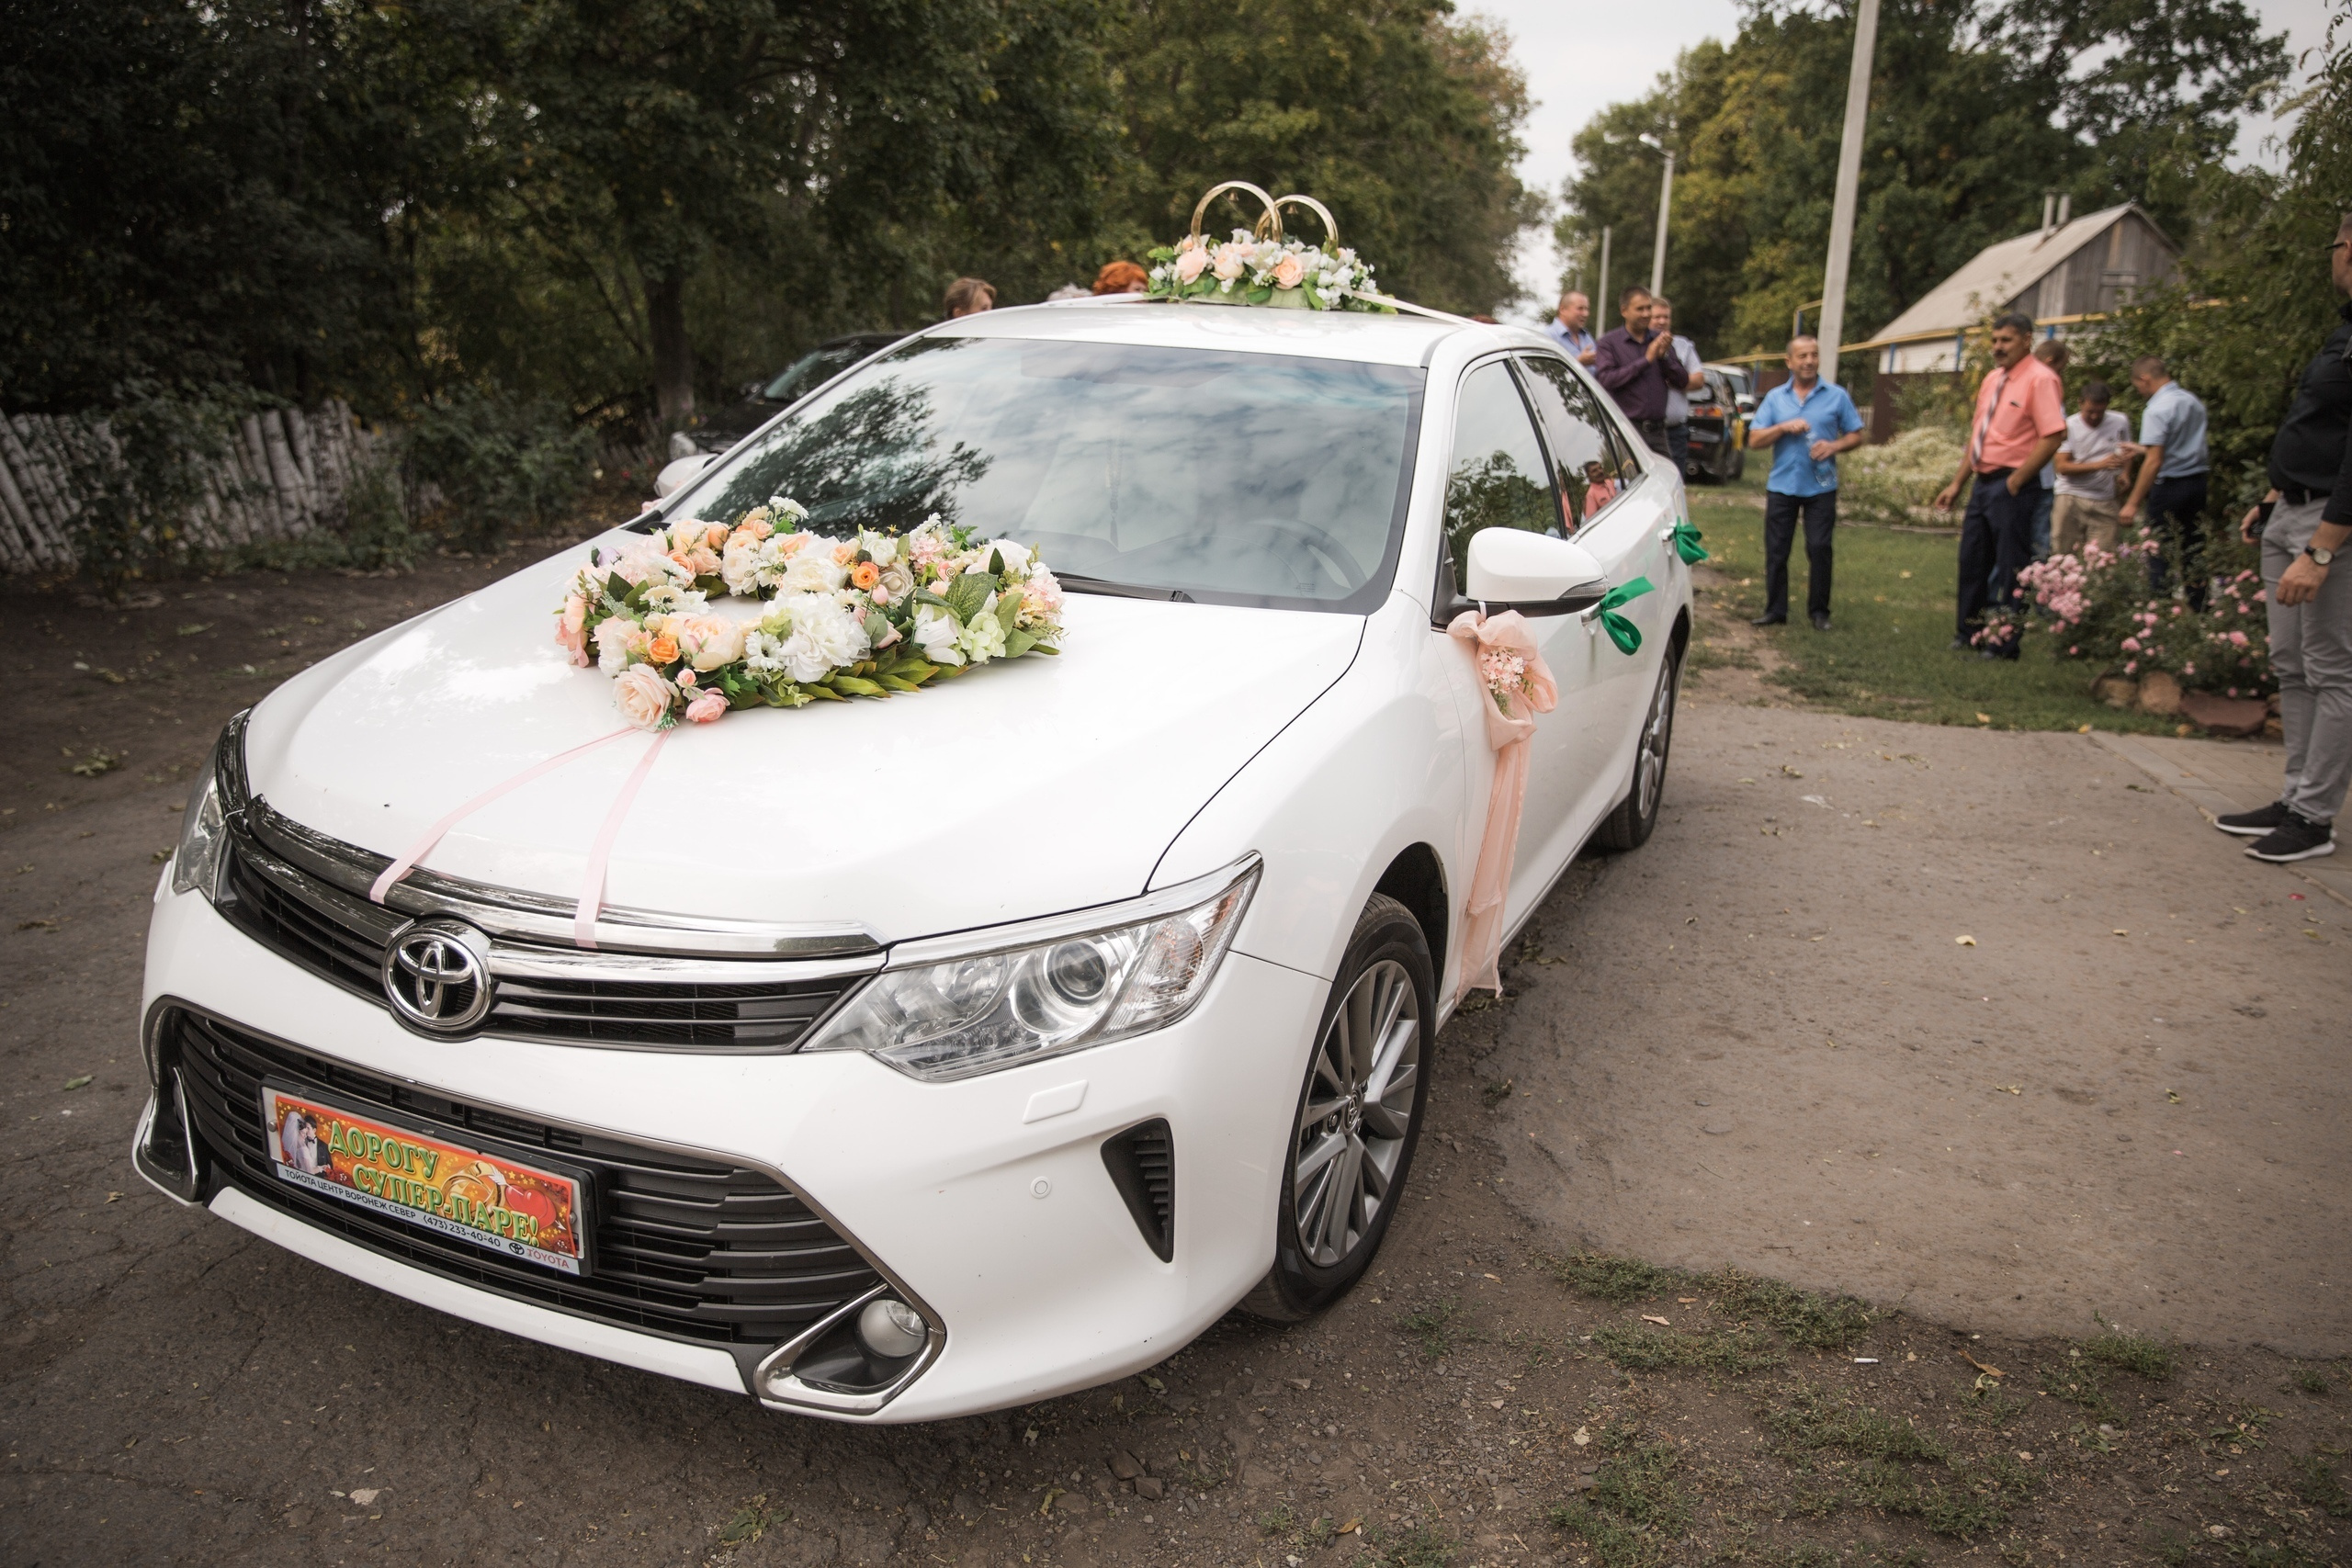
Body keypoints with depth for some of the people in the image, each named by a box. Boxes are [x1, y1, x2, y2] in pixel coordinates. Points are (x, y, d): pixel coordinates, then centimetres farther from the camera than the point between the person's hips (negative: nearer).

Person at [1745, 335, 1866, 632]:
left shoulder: (1837, 396, 4)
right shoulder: (1775, 397, 8)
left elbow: (1856, 435, 6)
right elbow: (1754, 439, 2)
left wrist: (1834, 446, -14)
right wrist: (1784, 427, -13)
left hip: (1821, 487, -1)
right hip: (1782, 485, 2)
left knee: (1819, 549, -2)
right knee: (1776, 550, 2)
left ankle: (1819, 611, 8)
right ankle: (1775, 610, 11)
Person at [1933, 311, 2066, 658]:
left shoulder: (2040, 379, -12)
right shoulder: (1992, 379, 13)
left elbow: (2053, 437, -19)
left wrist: (2015, 482, -16)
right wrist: (1957, 484, 15)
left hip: (2010, 487, -8)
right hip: (1982, 483, 8)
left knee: (2008, 567, 0)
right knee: (1972, 559, 15)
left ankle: (2004, 642, 9)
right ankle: (1972, 630, 28)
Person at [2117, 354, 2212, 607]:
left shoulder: (2157, 410, -16)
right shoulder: (2193, 400, 9)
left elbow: (2154, 461, -21)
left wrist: (2133, 503, -20)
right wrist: (2141, 448, 32)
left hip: (2169, 486, -8)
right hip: (2198, 481, 8)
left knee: (2160, 554, -1)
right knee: (2194, 548, 12)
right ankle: (2197, 608, 16)